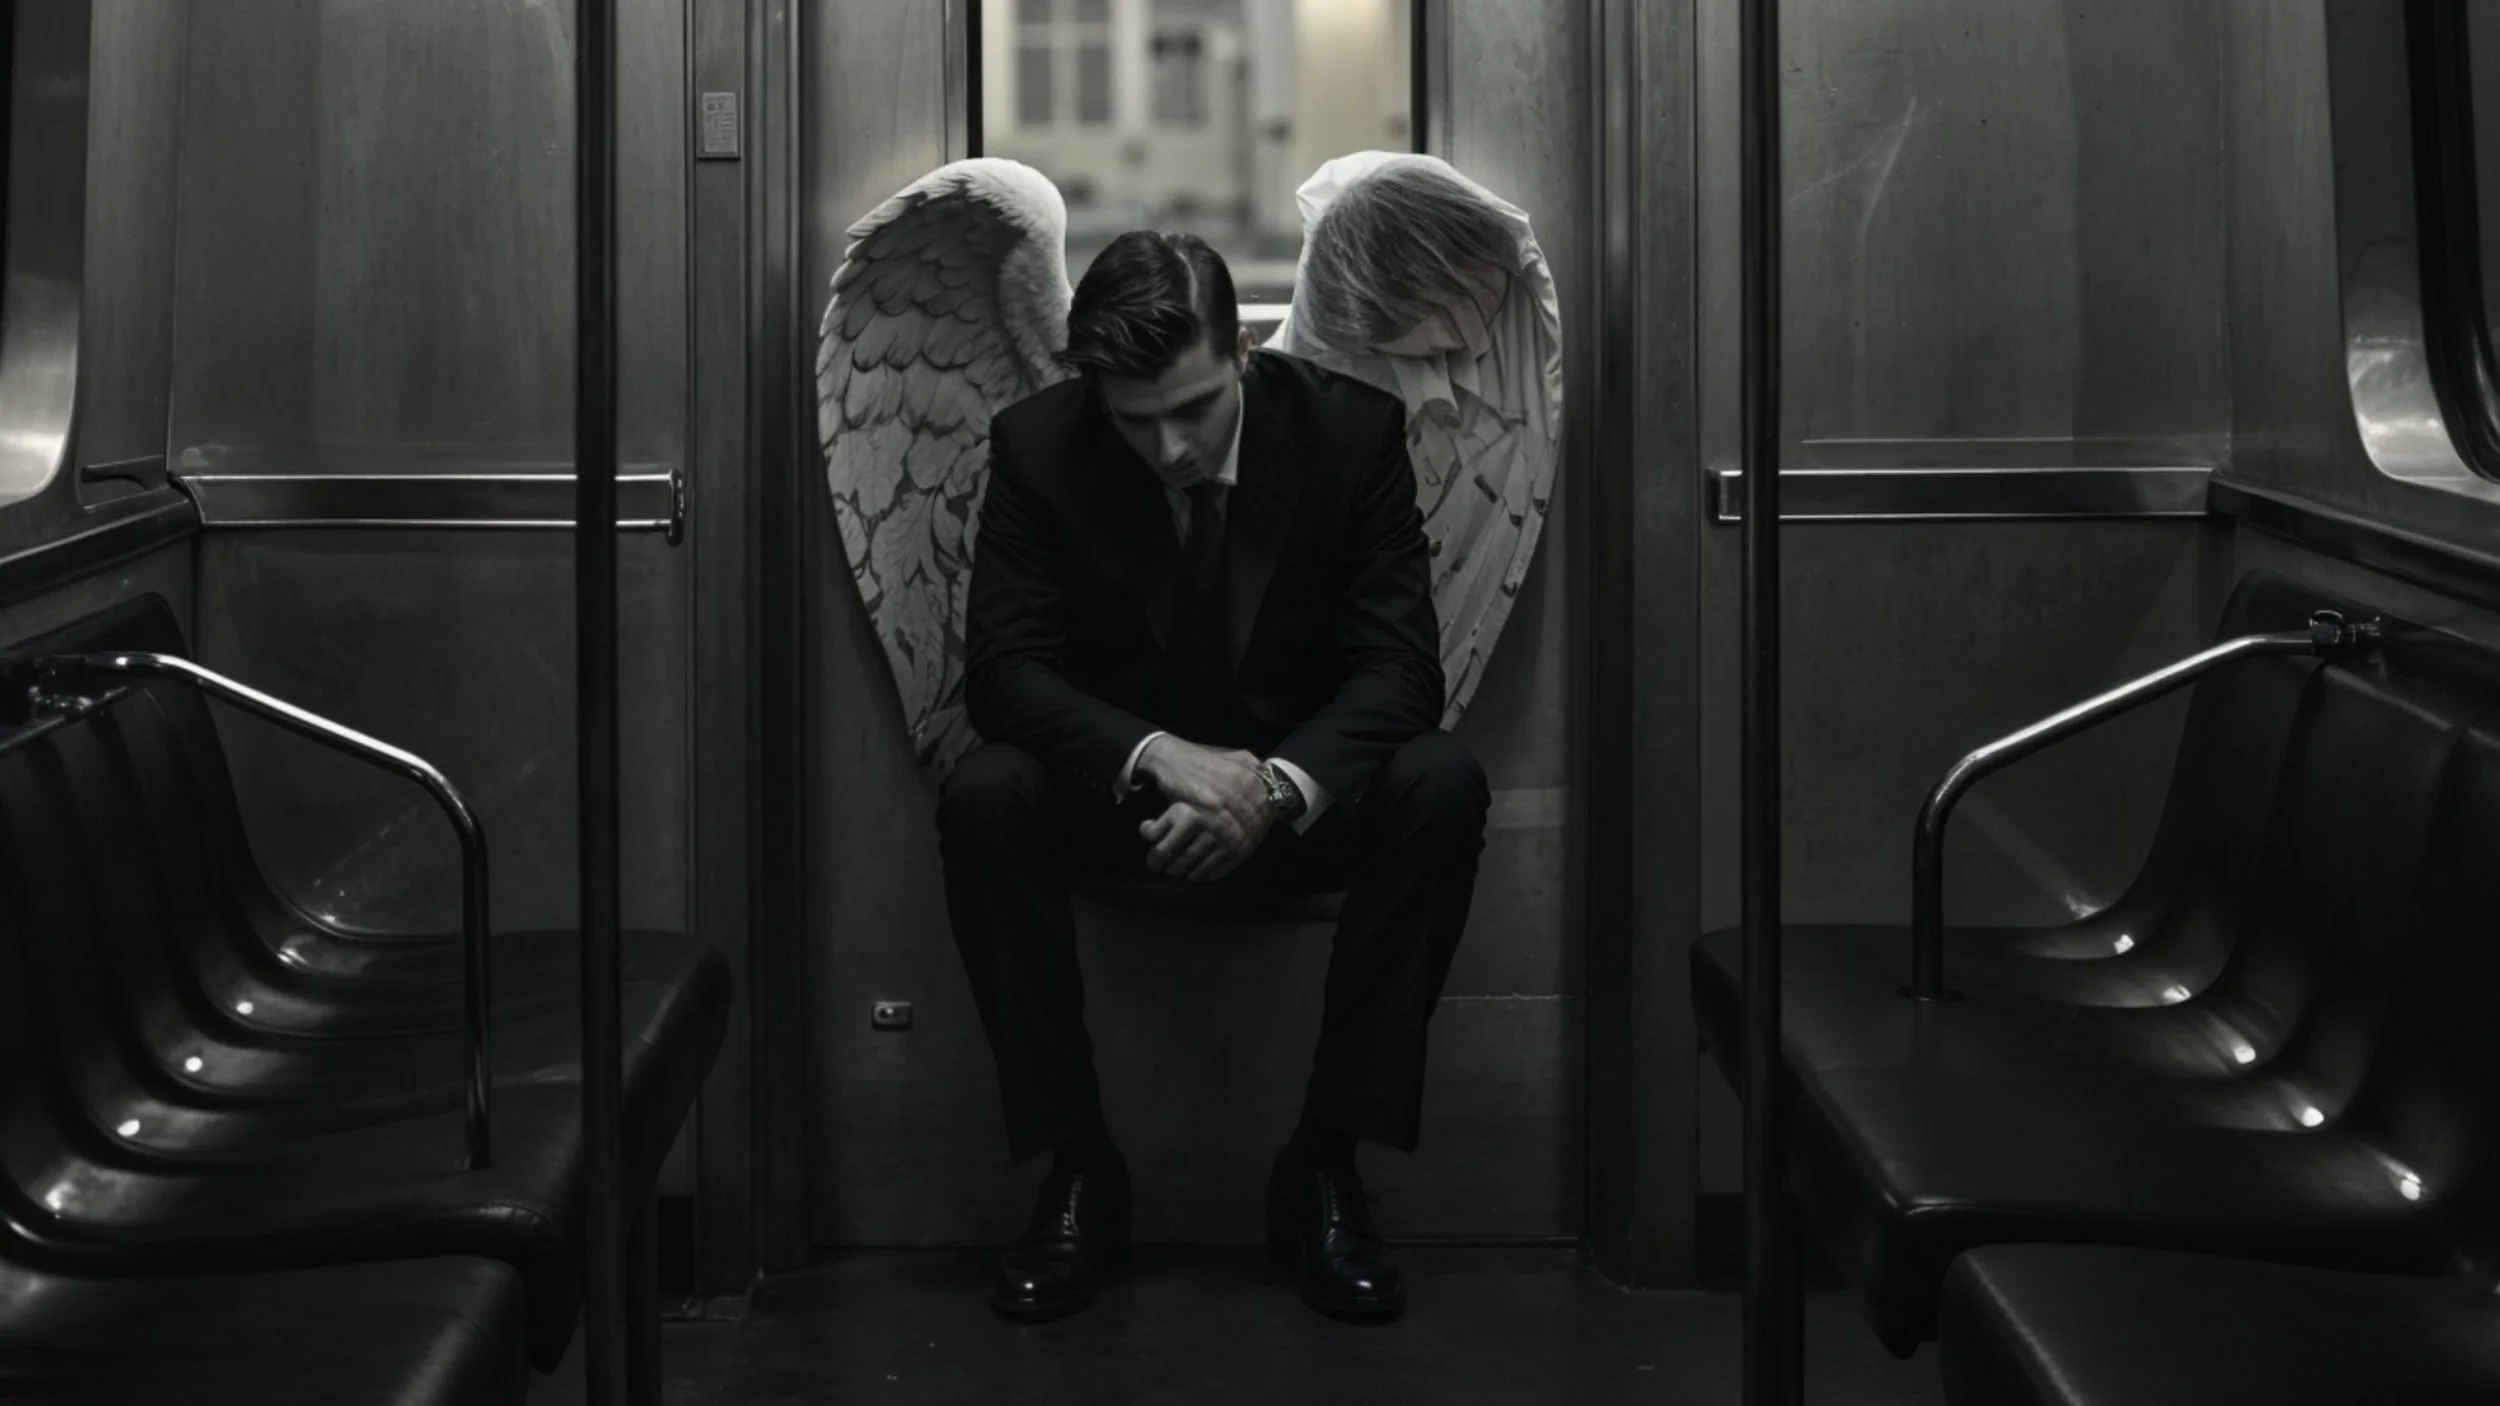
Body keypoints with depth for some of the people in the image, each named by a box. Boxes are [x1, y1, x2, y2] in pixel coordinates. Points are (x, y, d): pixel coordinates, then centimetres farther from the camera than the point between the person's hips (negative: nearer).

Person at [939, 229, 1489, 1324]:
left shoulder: (1352, 428, -13)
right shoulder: (1038, 445, -12)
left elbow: (1399, 666, -15)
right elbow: (1002, 667, -16)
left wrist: (1281, 787, -35)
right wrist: (1156, 756, -36)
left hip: (1300, 785, 0)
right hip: (1116, 782, 0)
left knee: (1442, 786, -31)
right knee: (982, 798, -31)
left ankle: (1323, 1169, -22)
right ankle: (1076, 1172, -21)